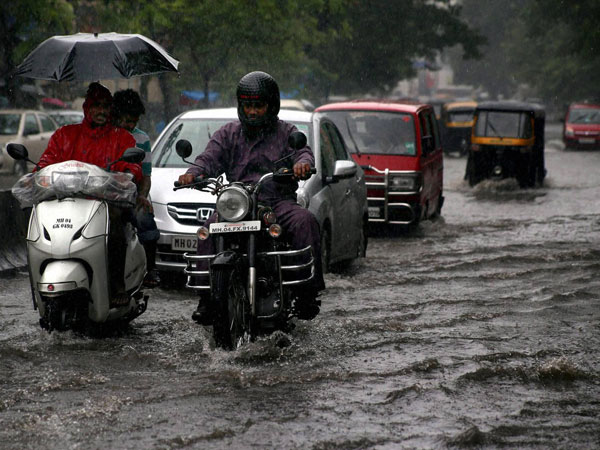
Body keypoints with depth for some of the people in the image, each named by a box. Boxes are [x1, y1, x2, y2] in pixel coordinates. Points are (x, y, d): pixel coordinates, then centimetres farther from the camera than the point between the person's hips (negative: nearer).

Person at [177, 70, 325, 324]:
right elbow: (210, 158, 5)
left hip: (279, 201, -1)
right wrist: (194, 173, -18)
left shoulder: (286, 132, 16)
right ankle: (207, 297, -27)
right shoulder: (229, 133, 19)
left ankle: (308, 292, -29)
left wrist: (302, 163, -28)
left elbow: (303, 151, -1)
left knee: (305, 222, -31)